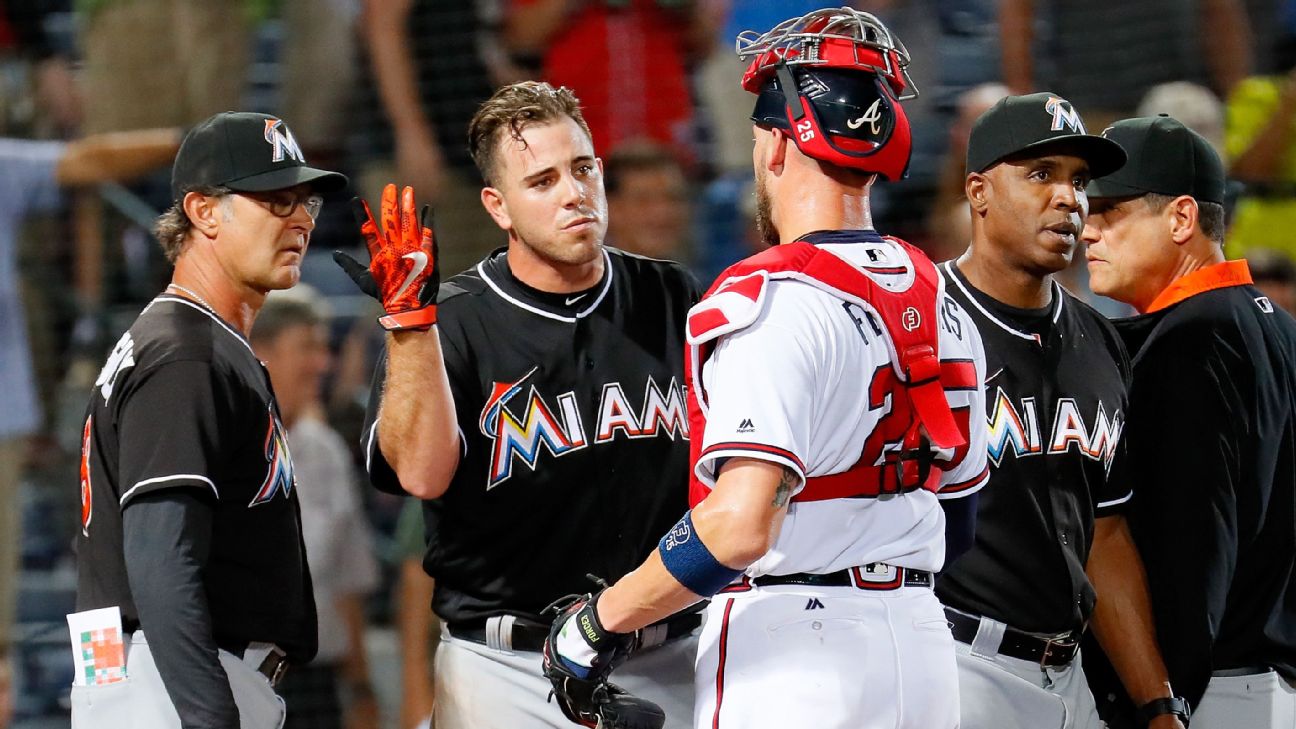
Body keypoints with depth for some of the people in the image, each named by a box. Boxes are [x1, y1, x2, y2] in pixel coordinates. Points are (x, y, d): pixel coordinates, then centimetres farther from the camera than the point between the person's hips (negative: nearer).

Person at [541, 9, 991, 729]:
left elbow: (741, 525, -25)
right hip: (922, 641, 8)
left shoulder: (772, 298, -15)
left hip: (793, 646, -8)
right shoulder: (939, 301, 11)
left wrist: (600, 622, -15)